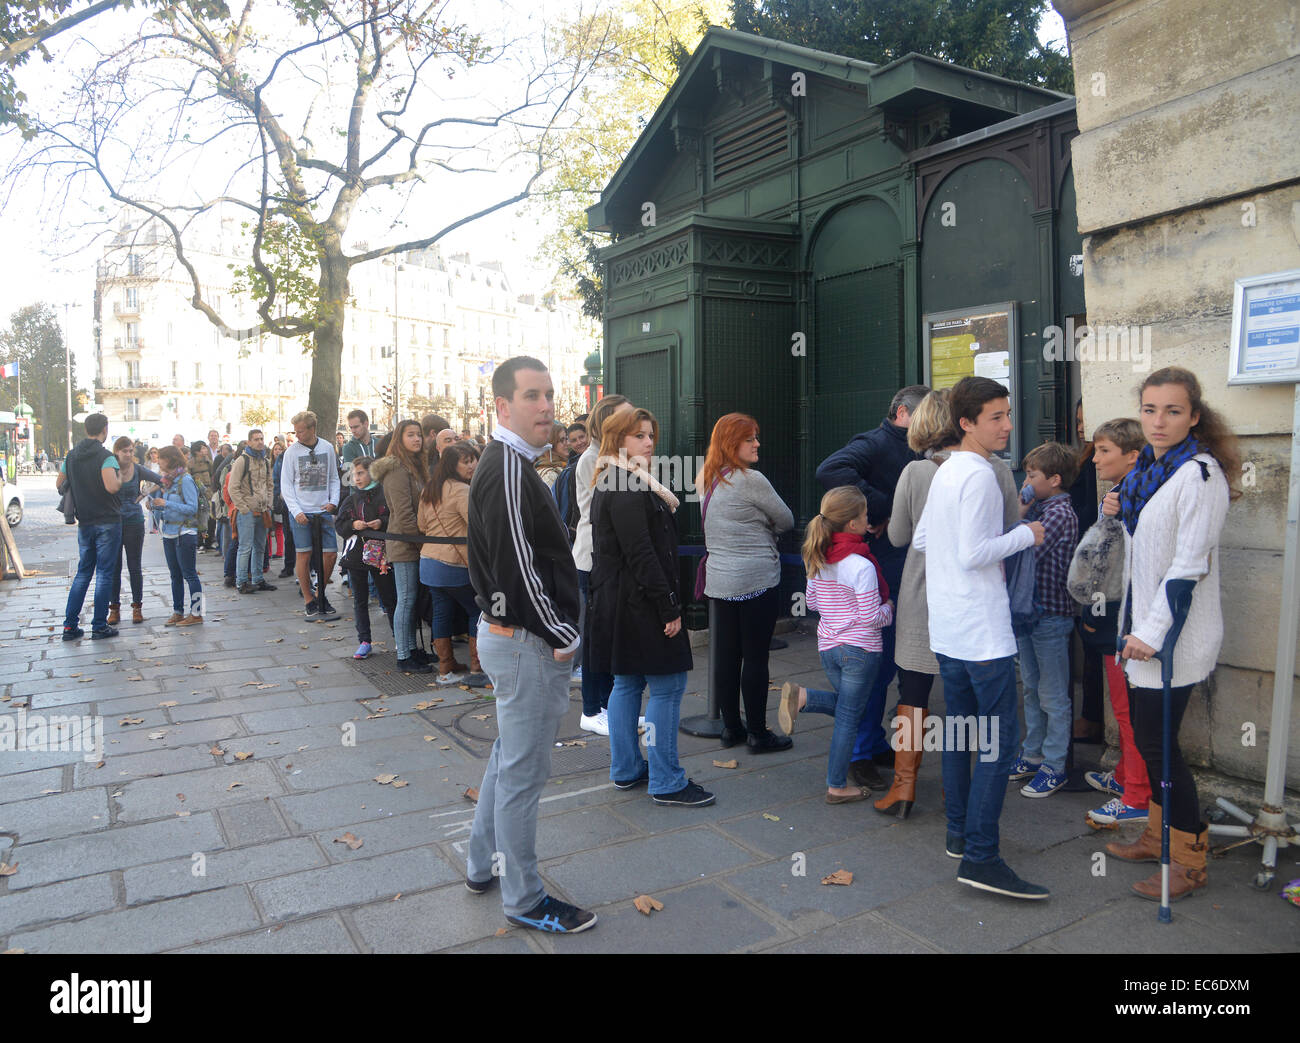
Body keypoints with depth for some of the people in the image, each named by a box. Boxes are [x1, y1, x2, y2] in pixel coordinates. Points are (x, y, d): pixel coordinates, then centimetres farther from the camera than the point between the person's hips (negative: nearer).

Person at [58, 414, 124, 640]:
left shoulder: (71, 455, 7)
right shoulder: (105, 456, -14)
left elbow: (59, 484, 16)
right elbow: (112, 486, -28)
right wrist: (120, 477, -8)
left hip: (84, 523, 6)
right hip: (107, 522, -6)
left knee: (83, 572, 15)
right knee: (104, 573, 1)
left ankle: (70, 626, 14)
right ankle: (99, 627, 4)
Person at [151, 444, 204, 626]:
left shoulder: (185, 480, -12)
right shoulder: (168, 480, 12)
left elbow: (192, 508, -17)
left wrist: (167, 504, -19)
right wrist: (157, 505, 2)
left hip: (184, 534, -8)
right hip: (169, 533, 8)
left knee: (189, 574, -5)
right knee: (175, 575, 12)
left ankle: (196, 613, 0)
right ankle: (178, 612, 19)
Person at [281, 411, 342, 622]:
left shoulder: (327, 448, 5)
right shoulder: (292, 451, -1)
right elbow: (286, 485, 0)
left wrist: (333, 501, -3)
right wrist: (296, 511, -10)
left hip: (323, 511, 2)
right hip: (301, 512, -2)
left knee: (331, 553, 0)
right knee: (304, 555, 0)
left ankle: (320, 594, 20)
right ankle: (308, 601, 11)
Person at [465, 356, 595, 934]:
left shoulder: (505, 463, 12)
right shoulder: (510, 470, -21)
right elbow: (519, 566, -25)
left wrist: (557, 631, 13)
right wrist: (561, 636, -16)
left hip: (506, 632, 11)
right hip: (528, 643, -11)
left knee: (509, 756, 23)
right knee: (523, 772, 3)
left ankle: (483, 865, 39)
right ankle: (525, 901, 18)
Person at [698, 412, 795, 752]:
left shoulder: (706, 480, 10)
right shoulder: (751, 480, -14)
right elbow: (786, 521, -3)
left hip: (719, 580, 8)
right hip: (756, 580, -7)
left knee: (726, 655, 12)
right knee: (755, 657, 1)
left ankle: (731, 727, 22)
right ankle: (757, 733, 9)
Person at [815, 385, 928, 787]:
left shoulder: (914, 454, 17)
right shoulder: (874, 444, -12)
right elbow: (831, 470, -31)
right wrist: (882, 508, -27)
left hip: (902, 572, 9)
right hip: (876, 572, -9)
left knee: (887, 662, 16)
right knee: (876, 663, -2)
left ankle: (874, 745, 30)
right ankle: (861, 753, 12)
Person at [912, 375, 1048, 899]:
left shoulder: (944, 472, 13)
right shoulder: (979, 476, -15)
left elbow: (921, 540, 19)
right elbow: (974, 554, -21)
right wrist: (1026, 535, -9)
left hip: (947, 630, 10)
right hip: (982, 630, -10)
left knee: (959, 732, 15)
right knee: (1000, 740, -7)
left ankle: (959, 832, 25)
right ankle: (980, 856, -6)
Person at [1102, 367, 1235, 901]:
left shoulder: (1200, 475, -16)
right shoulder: (1148, 470, 12)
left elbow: (1188, 563, -20)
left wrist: (1153, 632, -20)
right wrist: (1120, 512, 5)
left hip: (1173, 636, -8)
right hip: (1144, 629, 9)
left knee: (1157, 743, -2)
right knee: (1147, 738, 16)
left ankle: (1190, 858, 15)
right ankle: (1161, 836, 32)